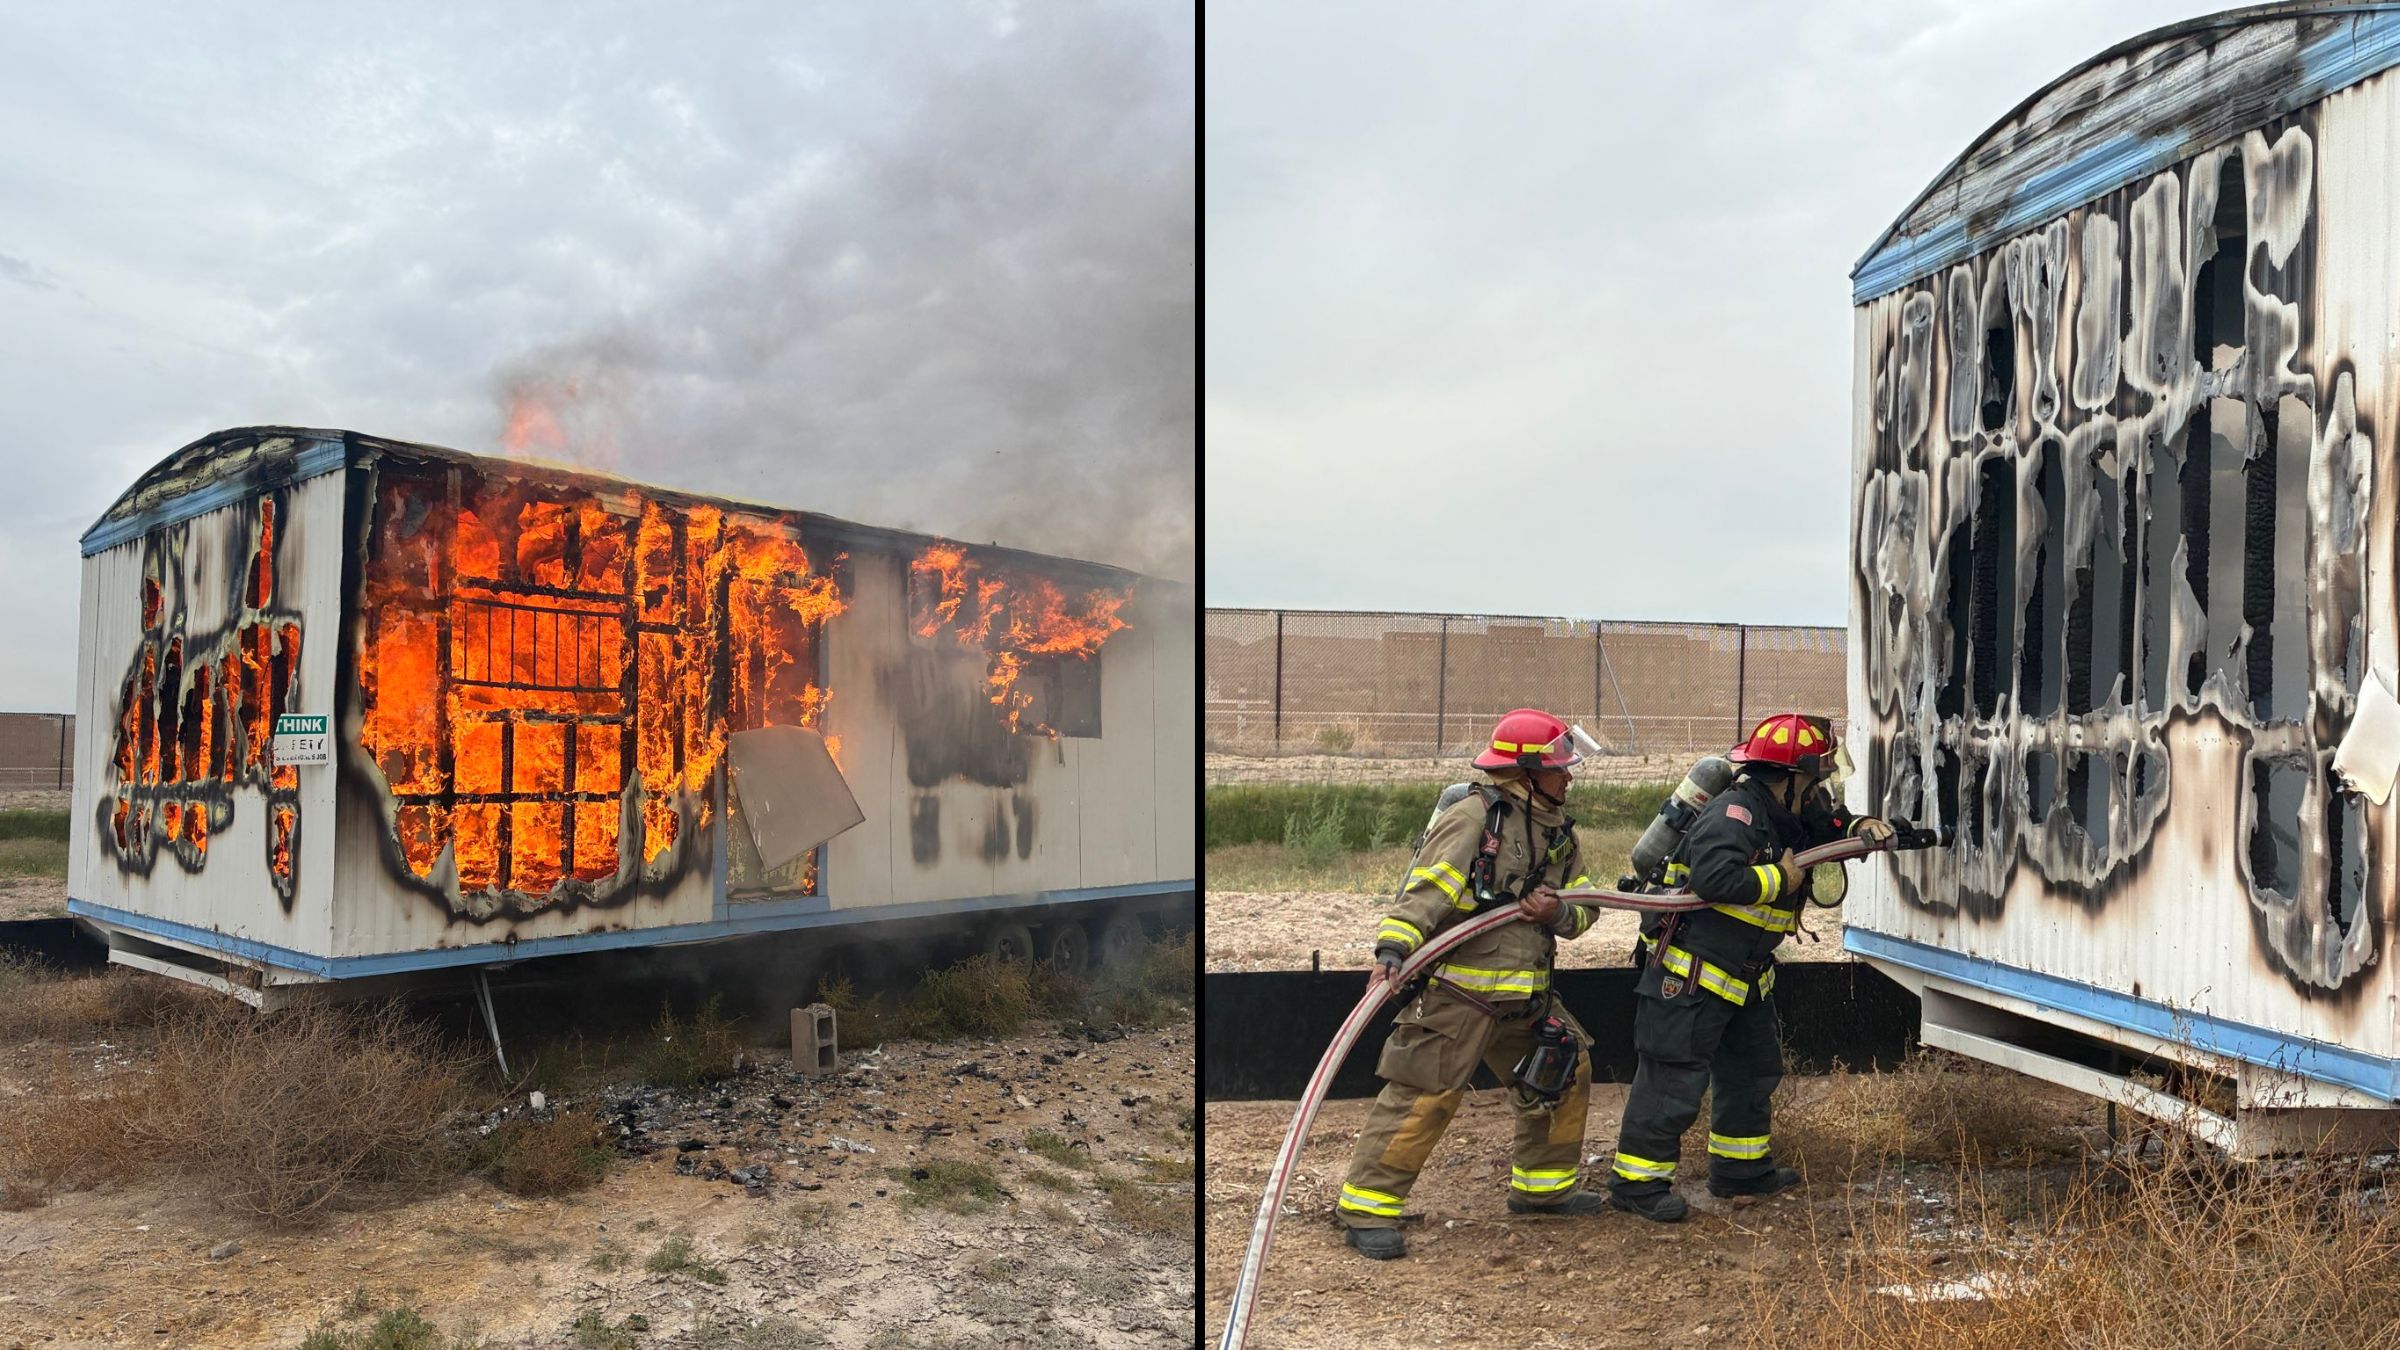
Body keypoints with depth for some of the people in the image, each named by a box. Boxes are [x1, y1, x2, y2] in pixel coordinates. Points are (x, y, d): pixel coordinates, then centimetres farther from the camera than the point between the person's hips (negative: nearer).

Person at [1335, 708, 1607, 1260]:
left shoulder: (1559, 831, 13)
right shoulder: (1473, 817, -14)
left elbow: (1584, 906, 14)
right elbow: (1425, 892, -22)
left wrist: (1559, 911, -10)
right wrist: (1392, 950, -35)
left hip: (1526, 992, 9)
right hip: (1458, 989, -8)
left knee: (1567, 1071, 17)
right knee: (1425, 1094, -10)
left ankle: (1543, 1186, 36)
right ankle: (1366, 1208, 1)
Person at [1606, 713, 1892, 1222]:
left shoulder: (1787, 814, 10)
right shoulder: (1734, 813, -22)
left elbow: (1830, 825, 27)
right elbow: (1714, 877, -37)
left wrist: (1863, 827, 4)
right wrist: (1780, 879, -23)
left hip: (1746, 976, 11)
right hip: (1690, 972, -11)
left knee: (1754, 1067, 21)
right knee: (1675, 1076, -6)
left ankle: (1741, 1167, 35)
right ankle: (1637, 1180, 2)